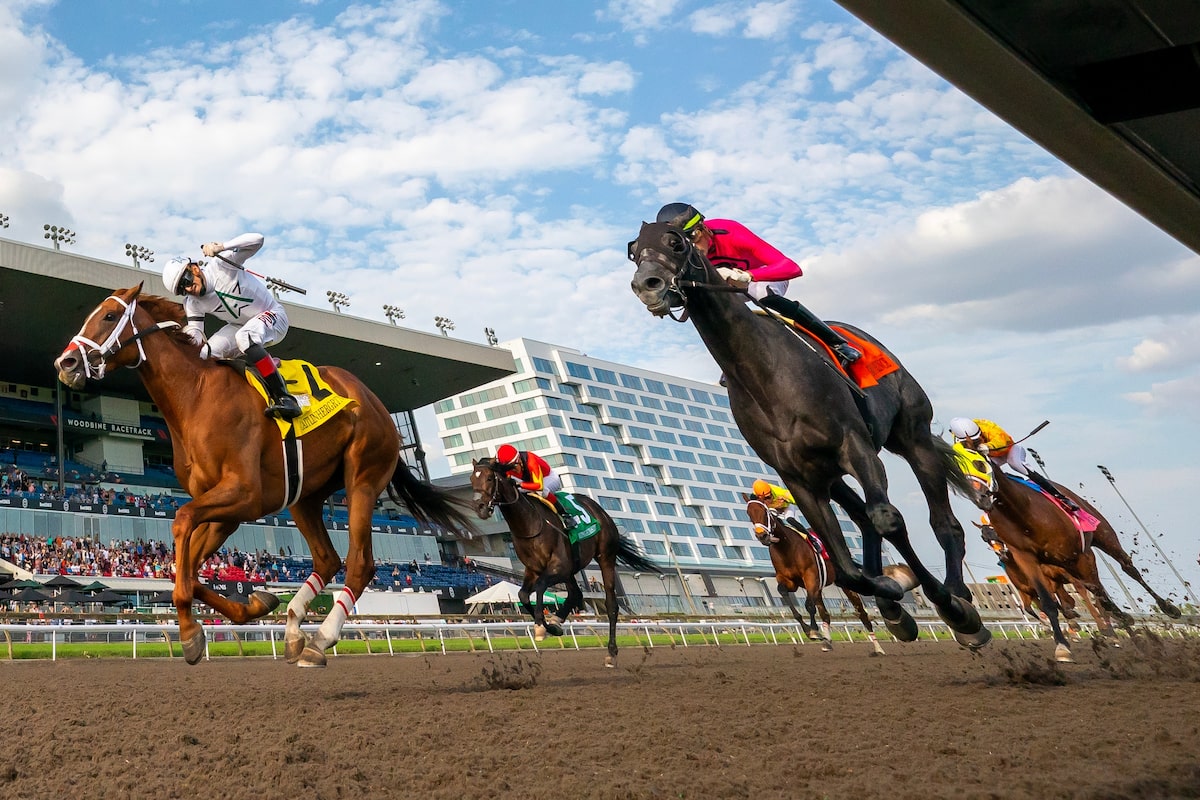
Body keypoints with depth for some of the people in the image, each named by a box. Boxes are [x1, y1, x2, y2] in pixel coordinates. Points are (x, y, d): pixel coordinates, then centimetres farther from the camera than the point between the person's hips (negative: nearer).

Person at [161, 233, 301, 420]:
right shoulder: (192, 303, -6)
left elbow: (257, 240, -29)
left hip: (272, 314, -7)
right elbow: (195, 333, -8)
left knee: (244, 337, -36)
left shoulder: (221, 264, -22)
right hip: (240, 325, 7)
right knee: (205, 355, -7)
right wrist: (196, 341, -33)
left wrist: (221, 247, -40)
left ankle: (284, 398, -42)